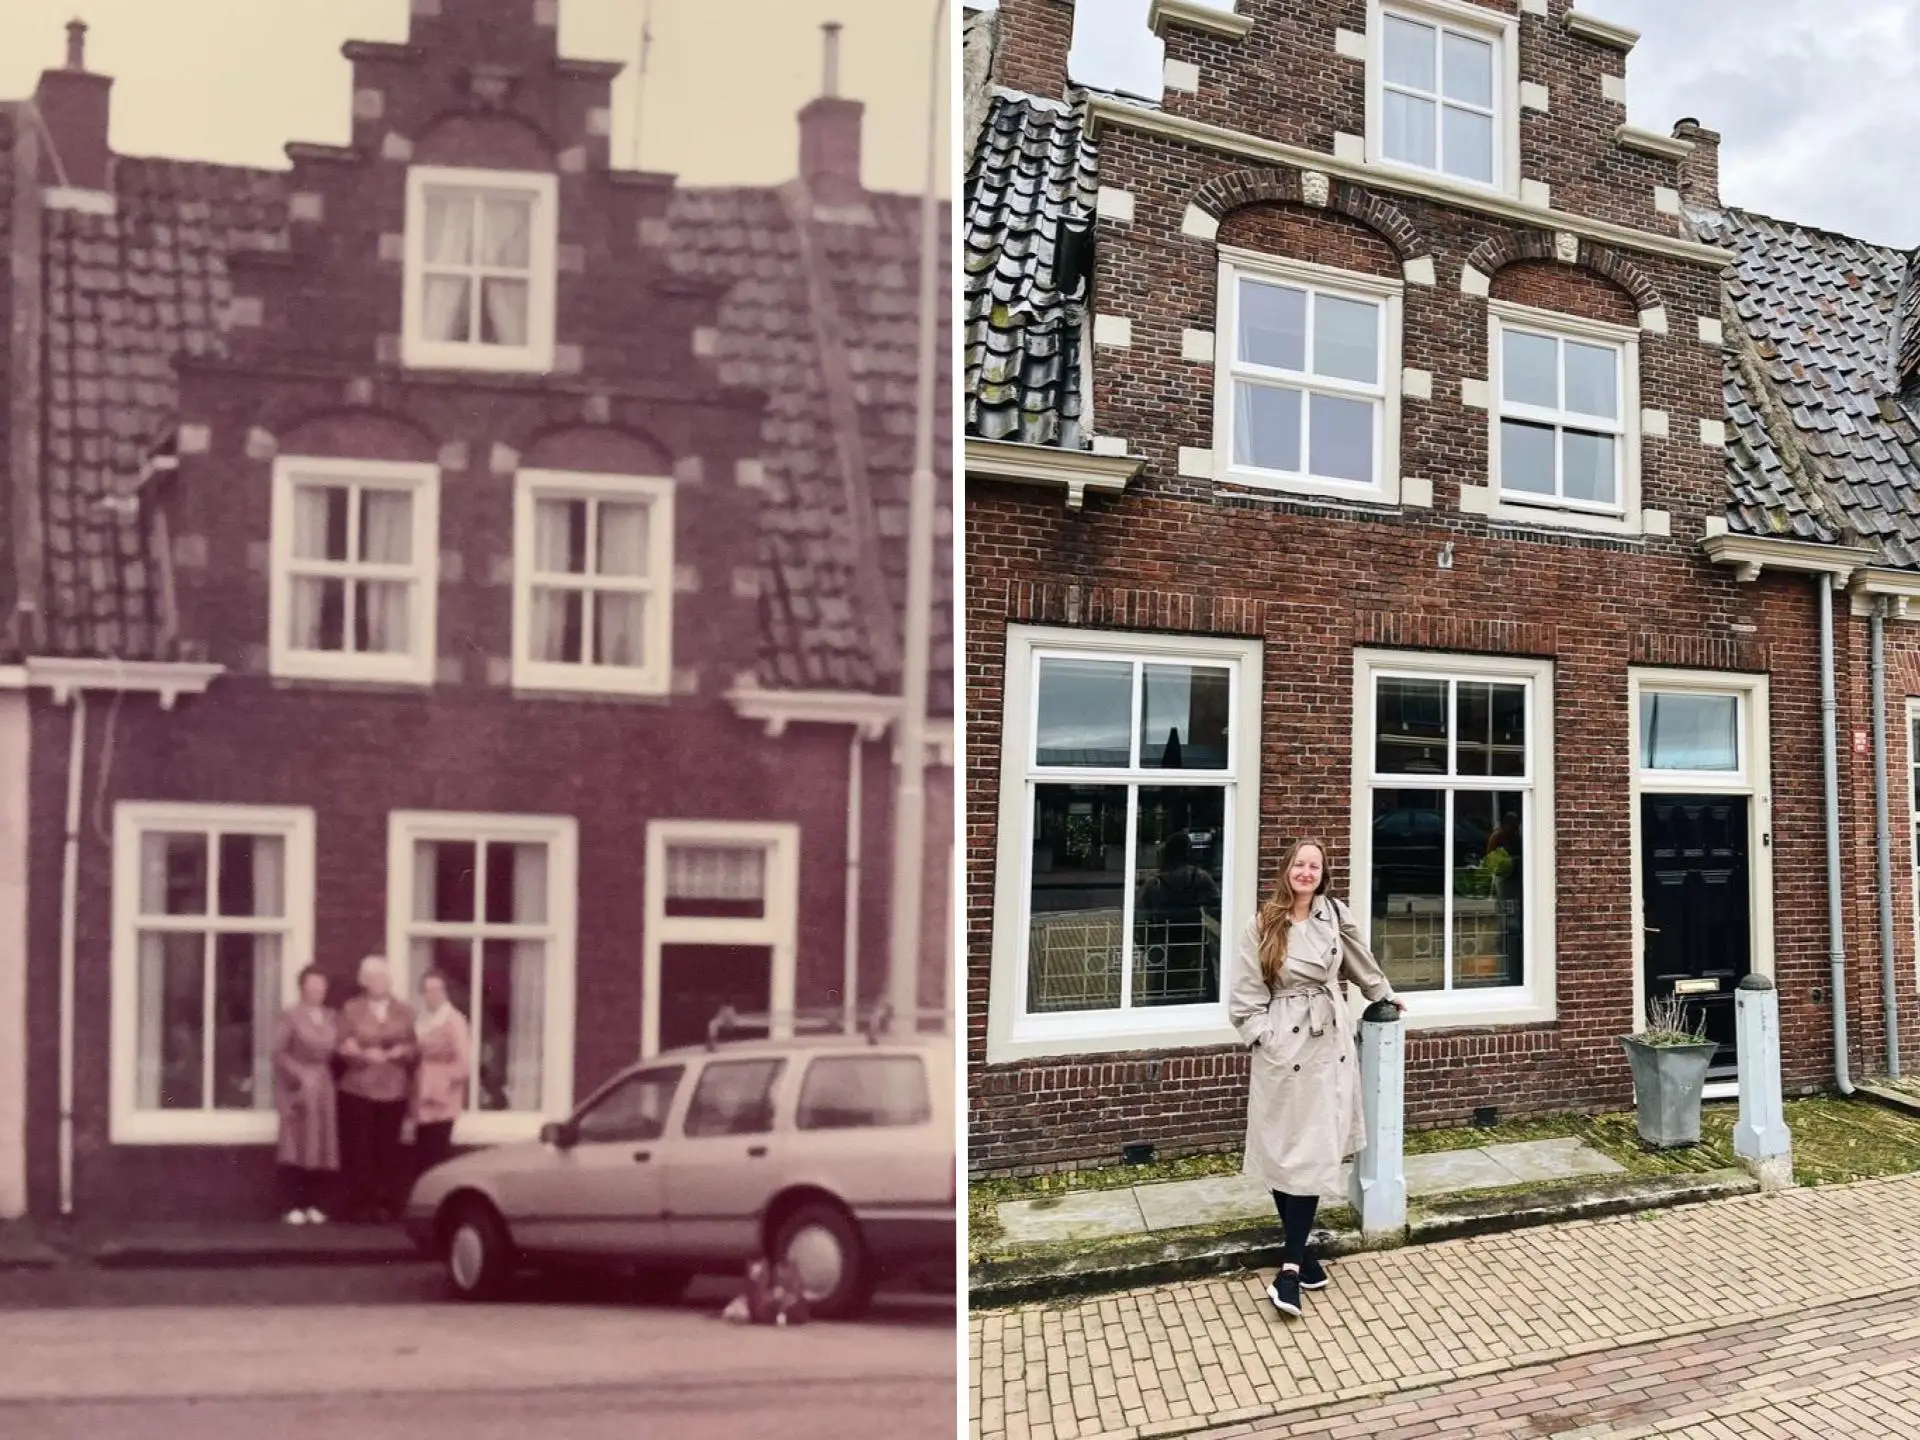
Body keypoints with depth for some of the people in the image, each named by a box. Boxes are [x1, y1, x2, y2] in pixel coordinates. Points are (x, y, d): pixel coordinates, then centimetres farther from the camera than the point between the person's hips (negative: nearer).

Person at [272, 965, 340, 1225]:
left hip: (323, 1087, 4)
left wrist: (323, 1073, -4)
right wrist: (301, 1075, -16)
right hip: (297, 1086, -4)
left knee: (322, 1146, 3)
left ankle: (313, 1204, 10)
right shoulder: (290, 1015, -4)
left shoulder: (332, 1018, 10)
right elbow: (279, 1052, -10)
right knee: (295, 1146, -4)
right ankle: (294, 1206, -1)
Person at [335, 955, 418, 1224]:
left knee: (388, 1148, 1)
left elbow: (414, 1047, 9)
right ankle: (360, 1204, 4)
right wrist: (365, 1054, -18)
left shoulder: (403, 1011, 11)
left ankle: (387, 1204, 7)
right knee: (359, 1149, -4)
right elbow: (342, 1048, -2)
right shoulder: (351, 1009, 5)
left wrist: (400, 1052, -11)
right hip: (358, 1089, -1)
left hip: (394, 1090, 2)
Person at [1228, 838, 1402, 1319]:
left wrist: (1384, 995, 34)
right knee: (1282, 1150, 3)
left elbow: (1361, 962, 22)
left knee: (1315, 1151, -2)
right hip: (1282, 1048, -2)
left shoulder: (1335, 916, 3)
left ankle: (1290, 1266, 1)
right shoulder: (1261, 927, -4)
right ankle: (1300, 1250, 20)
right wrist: (1266, 1039, -9)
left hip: (1329, 1044, 2)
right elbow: (1245, 999, -2)